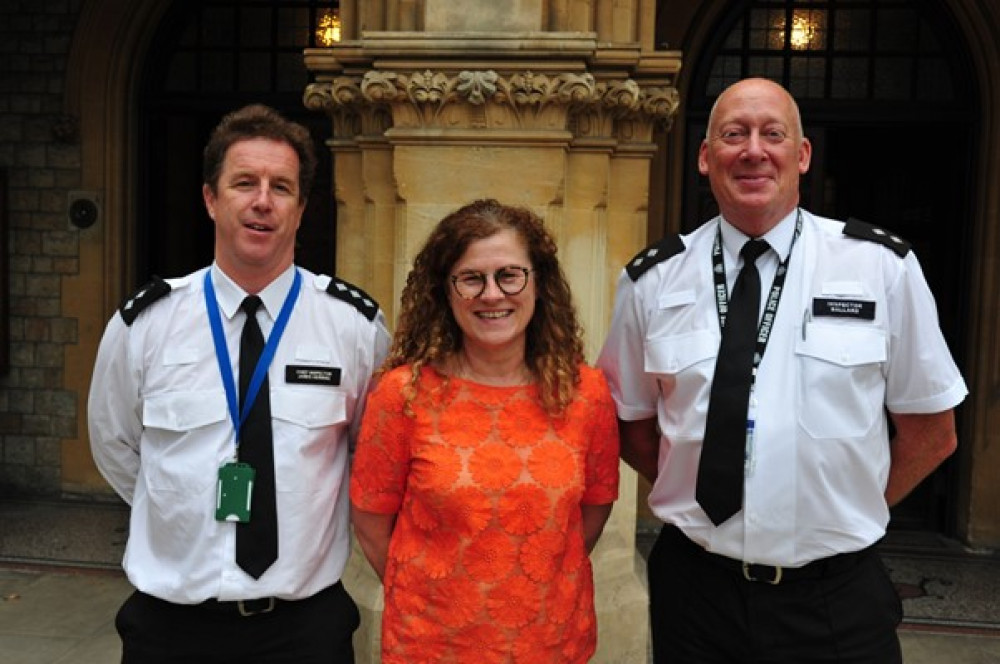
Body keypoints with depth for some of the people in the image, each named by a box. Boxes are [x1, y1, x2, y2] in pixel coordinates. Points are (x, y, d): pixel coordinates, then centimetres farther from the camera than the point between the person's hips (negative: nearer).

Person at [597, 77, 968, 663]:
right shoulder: (651, 280, -2)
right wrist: (701, 495, 0)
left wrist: (846, 516, 1)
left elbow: (932, 432, 3)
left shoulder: (883, 267, -5)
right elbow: (630, 422, 8)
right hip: (694, 588, 2)